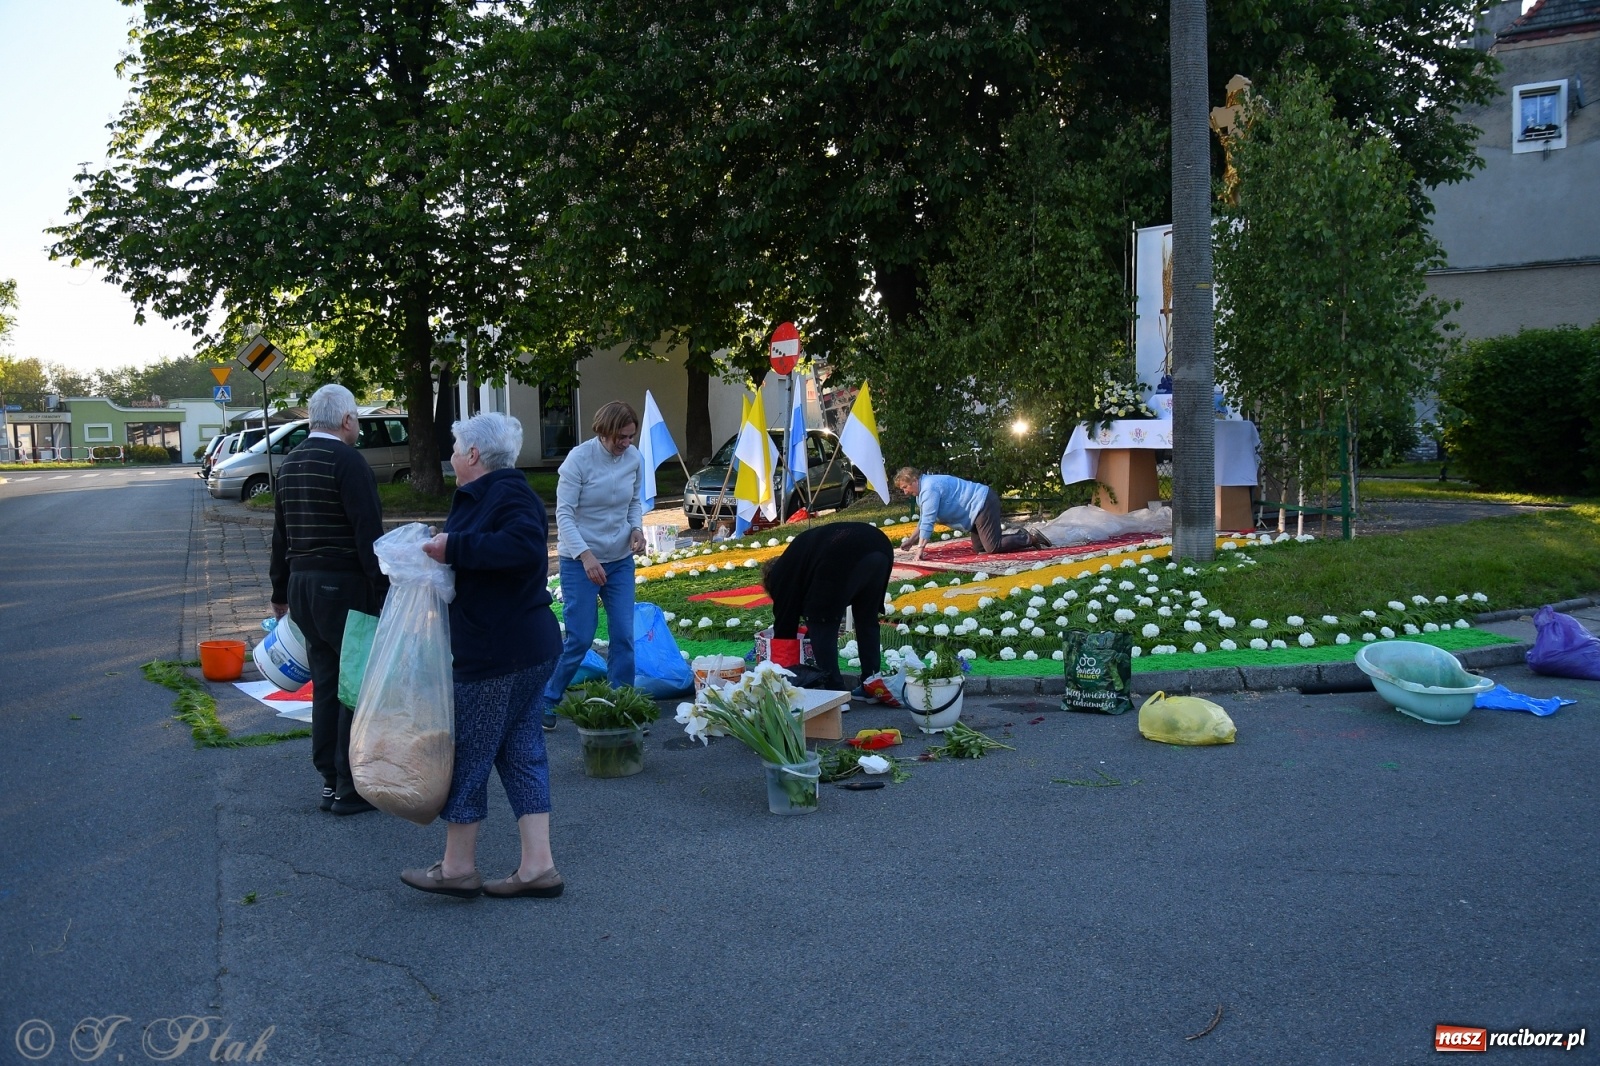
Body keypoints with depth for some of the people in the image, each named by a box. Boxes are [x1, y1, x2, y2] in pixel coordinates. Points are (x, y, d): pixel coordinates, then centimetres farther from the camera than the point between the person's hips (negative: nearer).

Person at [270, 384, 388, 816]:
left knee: (326, 684, 14)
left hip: (303, 585, 8)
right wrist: (384, 594, -16)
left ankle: (330, 780, 19)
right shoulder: (347, 461, -13)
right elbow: (368, 533, -18)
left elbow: (281, 534, 19)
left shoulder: (290, 463, 13)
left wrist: (281, 593, 27)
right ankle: (350, 787, 2)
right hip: (344, 586, -8)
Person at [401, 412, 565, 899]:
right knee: (521, 753, 10)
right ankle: (537, 867, 12)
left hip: (496, 656, -10)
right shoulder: (493, 493, 17)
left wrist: (454, 546, -28)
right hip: (529, 648, 10)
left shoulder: (507, 494, -16)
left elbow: (525, 547, -33)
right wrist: (446, 549, 3)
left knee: (468, 755, 2)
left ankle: (457, 867, 14)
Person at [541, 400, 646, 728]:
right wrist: (586, 556, -26)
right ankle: (547, 700, 16)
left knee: (624, 636, 1)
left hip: (621, 560, 4)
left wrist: (636, 528, -6)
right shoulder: (579, 458, -16)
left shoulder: (634, 458, -3)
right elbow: (564, 514, -17)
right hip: (580, 562, -4)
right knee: (580, 638, -3)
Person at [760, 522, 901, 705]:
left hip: (843, 559, -7)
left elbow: (784, 619, 24)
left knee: (821, 624, 9)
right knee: (867, 620, 26)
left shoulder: (780, 574, 21)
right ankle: (873, 681, 18)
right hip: (879, 545, 8)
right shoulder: (802, 549, 43)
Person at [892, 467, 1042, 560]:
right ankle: (1021, 537, 18)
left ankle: (1030, 539, -2)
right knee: (979, 549, 12)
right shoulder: (922, 492, 15)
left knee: (993, 548, -16)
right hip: (980, 506, 11)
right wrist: (911, 540, 26)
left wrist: (920, 548, -21)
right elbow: (924, 520, 28)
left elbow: (928, 521, -22)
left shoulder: (928, 488, -18)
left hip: (983, 503, -11)